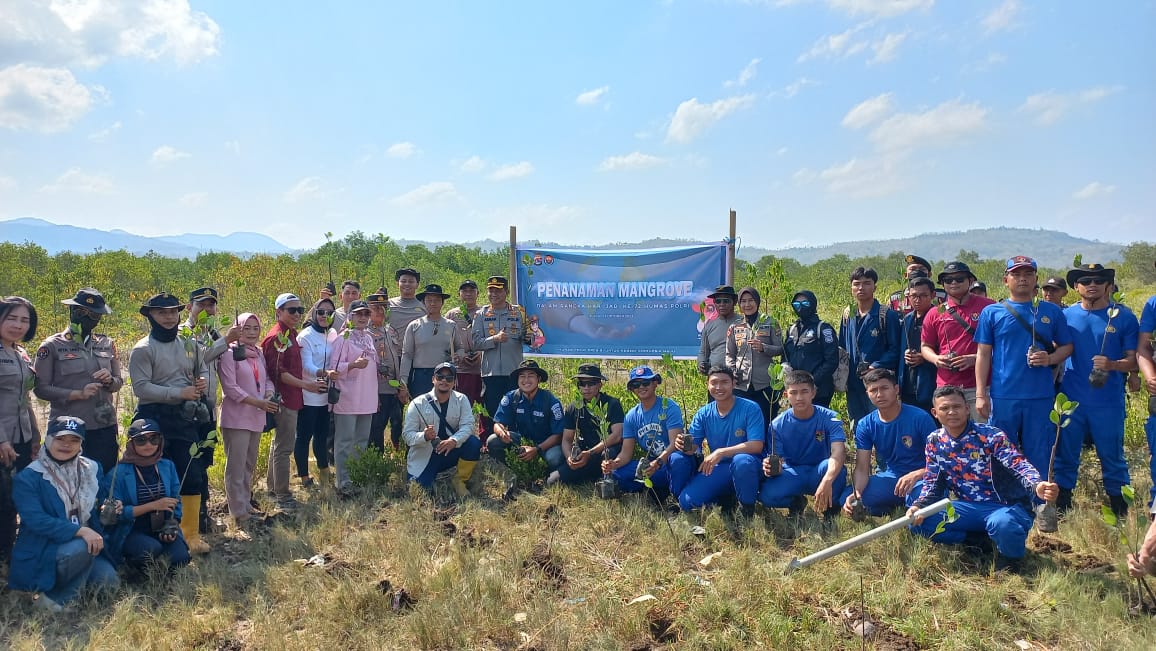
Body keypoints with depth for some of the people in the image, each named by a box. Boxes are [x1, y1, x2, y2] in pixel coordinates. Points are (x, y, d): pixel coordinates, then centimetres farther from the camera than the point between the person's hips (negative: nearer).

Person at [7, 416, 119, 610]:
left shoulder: (91, 469, 7)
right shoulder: (27, 477, -9)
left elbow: (101, 505, 15)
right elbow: (35, 520, -22)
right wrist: (79, 531, -34)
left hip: (86, 543, 6)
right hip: (42, 551, -5)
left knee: (109, 581, -17)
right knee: (81, 547, -35)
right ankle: (57, 600, -12)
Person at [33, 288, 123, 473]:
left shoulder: (107, 344, 10)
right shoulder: (52, 346, -1)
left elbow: (119, 382, 15)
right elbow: (40, 388, -4)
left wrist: (110, 380, -8)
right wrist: (78, 394, -16)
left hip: (105, 428, 4)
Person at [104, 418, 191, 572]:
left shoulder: (168, 467, 6)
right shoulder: (120, 472, -8)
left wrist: (170, 525, -8)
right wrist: (153, 505, -17)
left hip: (161, 530, 3)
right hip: (130, 532, -3)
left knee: (180, 556, -24)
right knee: (152, 549, -33)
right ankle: (131, 564, 1)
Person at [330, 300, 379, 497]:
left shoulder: (369, 338, 15)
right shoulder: (343, 338, -7)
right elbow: (335, 368, -14)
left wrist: (376, 396, 15)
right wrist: (353, 365, -28)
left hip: (367, 399, 7)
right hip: (347, 399, -7)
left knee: (362, 441, 13)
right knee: (345, 442, -3)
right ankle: (344, 483, 1)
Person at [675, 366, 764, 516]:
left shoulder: (750, 409, -12)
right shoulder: (703, 414, 1)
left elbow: (756, 446, -21)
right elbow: (693, 446, -2)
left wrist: (720, 452, -29)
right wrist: (685, 445, -28)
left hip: (747, 469, -3)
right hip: (717, 469, 3)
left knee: (742, 460, -39)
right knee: (687, 501, -16)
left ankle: (747, 508, -14)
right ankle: (727, 499, 10)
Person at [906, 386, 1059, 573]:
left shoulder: (991, 436, -14)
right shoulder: (934, 442, 1)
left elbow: (1020, 465, -27)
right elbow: (933, 484, 4)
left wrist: (1037, 486, -50)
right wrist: (919, 506, -17)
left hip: (1007, 507, -4)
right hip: (969, 508, 5)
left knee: (1002, 523, -40)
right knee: (918, 520, -15)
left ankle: (1010, 557, -3)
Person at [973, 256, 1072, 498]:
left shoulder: (1051, 312, 9)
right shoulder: (992, 312, 5)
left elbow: (1067, 346, 15)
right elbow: (983, 354, 4)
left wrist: (1050, 358, -9)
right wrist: (980, 394, -3)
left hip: (1041, 396, 1)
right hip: (1002, 396, -1)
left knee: (1039, 455, 5)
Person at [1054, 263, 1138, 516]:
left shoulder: (1123, 316, 1)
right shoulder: (1066, 316, 5)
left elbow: (1133, 360, -1)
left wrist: (1111, 365, -21)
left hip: (1109, 402, -1)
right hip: (1071, 400, 2)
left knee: (1112, 458, 7)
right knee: (1065, 457, 8)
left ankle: (1121, 515, 20)